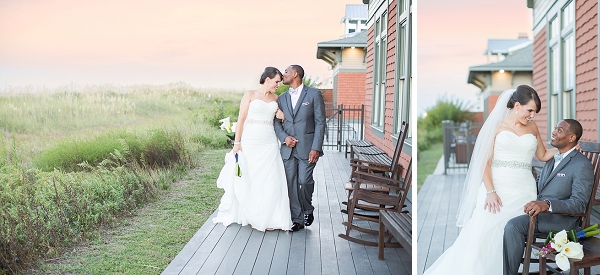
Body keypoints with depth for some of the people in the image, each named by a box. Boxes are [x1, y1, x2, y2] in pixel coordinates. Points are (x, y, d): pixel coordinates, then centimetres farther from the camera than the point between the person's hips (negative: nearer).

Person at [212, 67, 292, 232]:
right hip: (250, 142, -4)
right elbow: (241, 119, -4)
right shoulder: (250, 95, -1)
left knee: (270, 181, -1)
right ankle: (250, 216, 14)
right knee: (247, 179, 2)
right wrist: (237, 142, -10)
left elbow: (281, 120, 21)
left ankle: (267, 218, 6)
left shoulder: (276, 99, 12)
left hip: (270, 144, 4)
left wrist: (282, 115, -2)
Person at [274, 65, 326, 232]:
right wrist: (284, 137, -6)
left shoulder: (314, 94, -1)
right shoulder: (282, 98, 14)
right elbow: (276, 122, 15)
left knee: (304, 181, -10)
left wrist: (316, 148, -12)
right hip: (288, 148, 4)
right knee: (291, 184, 2)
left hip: (307, 148, -4)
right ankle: (297, 219, 12)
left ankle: (308, 210, 17)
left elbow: (320, 122, -5)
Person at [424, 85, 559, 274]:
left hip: (524, 191, 4)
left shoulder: (532, 128, 16)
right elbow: (485, 162, -2)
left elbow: (543, 155, 30)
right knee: (482, 236, -17)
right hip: (496, 188, -3)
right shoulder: (496, 126, 4)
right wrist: (490, 192, -15)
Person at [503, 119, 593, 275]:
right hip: (539, 211, 8)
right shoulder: (552, 159, 19)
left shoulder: (582, 165, -9)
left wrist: (547, 204, -33)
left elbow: (579, 204, -18)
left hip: (562, 219, -8)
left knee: (514, 226, -28)